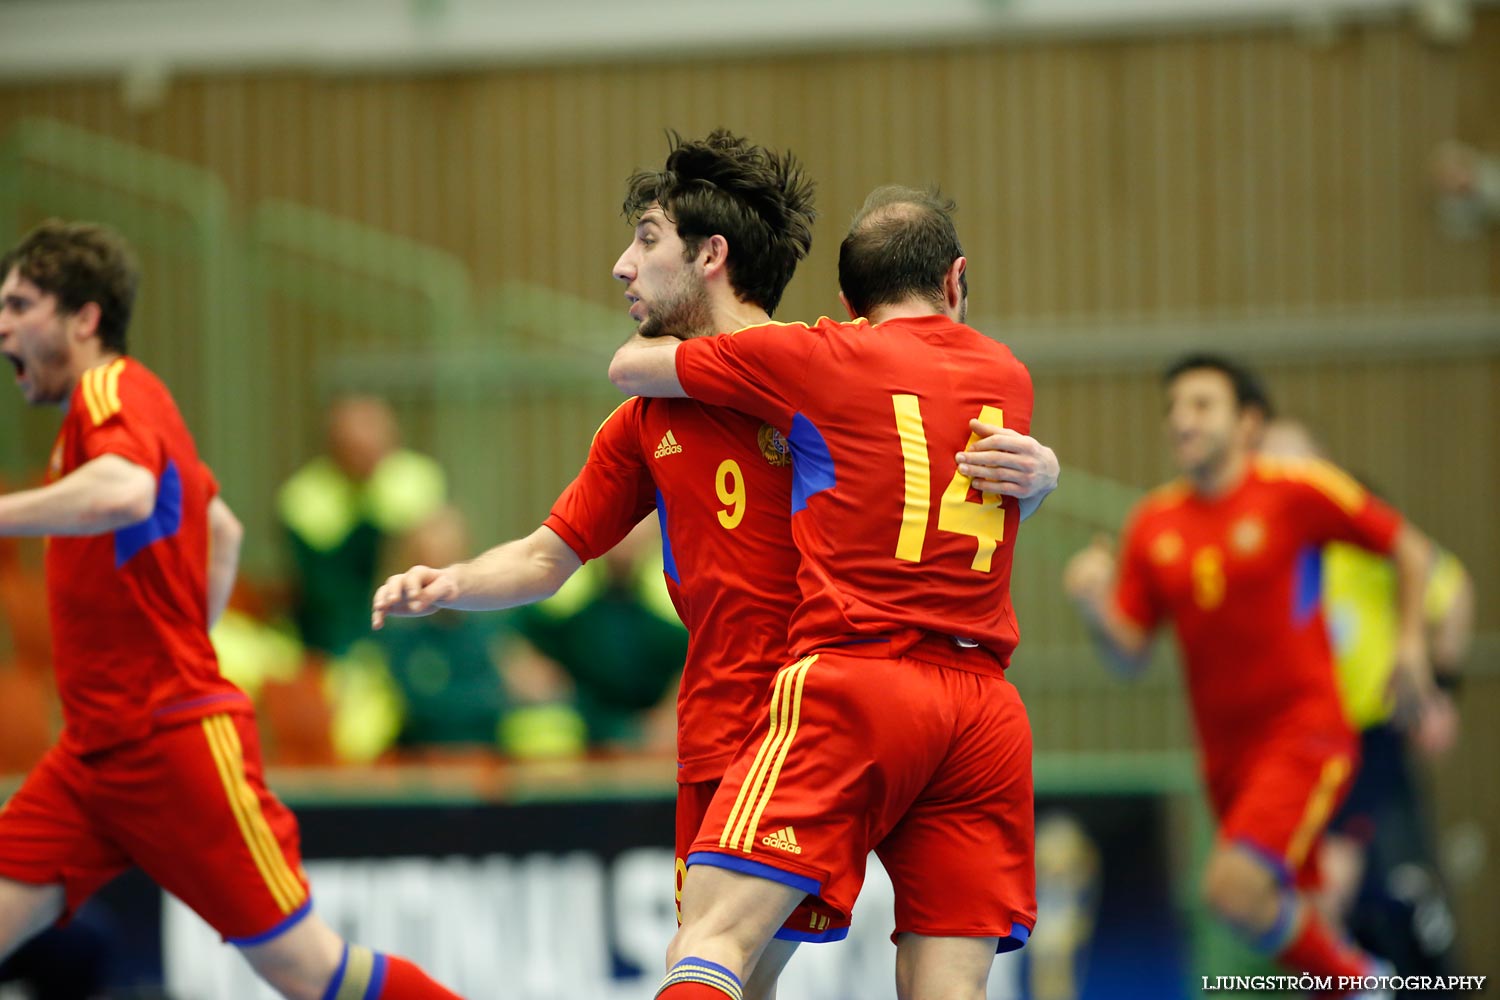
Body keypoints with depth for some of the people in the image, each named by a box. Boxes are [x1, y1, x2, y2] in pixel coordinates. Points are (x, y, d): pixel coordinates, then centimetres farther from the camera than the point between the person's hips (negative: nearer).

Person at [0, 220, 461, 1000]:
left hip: (173, 742, -9)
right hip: (96, 751, 9)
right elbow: (222, 529, 31)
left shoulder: (112, 390, -13)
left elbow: (125, 492, -37)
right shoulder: (99, 410, 16)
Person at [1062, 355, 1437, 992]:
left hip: (1305, 731, -6)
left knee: (1233, 889, -22)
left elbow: (1409, 548, 3)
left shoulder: (1295, 492, -8)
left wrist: (1410, 640, -7)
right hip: (1226, 748, 6)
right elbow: (1129, 653, 7)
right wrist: (1096, 608, -13)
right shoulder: (1153, 525, 5)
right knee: (1290, 916, 10)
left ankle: (1356, 979, 0)